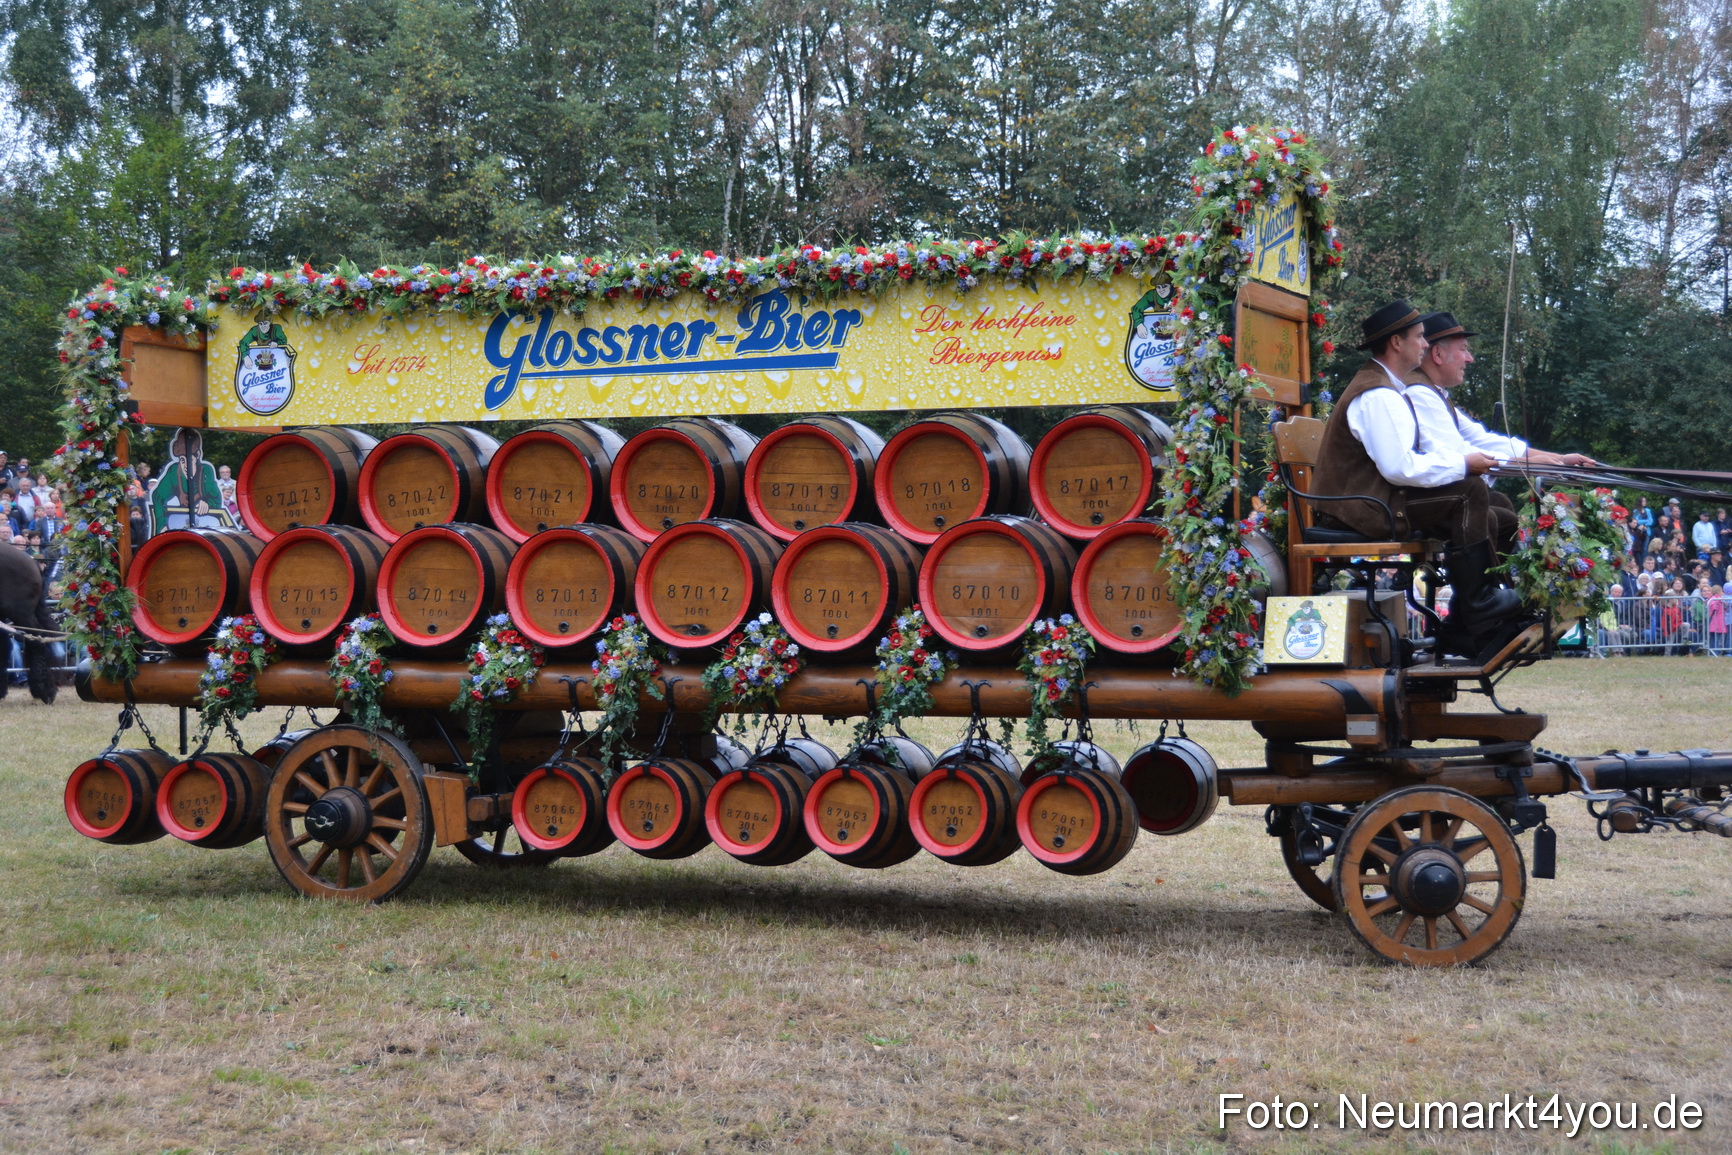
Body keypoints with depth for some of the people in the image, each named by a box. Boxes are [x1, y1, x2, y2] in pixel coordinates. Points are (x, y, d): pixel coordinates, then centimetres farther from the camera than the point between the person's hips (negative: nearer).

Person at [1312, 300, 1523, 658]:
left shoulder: (1388, 389, 18)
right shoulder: (1378, 396, -18)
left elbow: (1405, 459, 22)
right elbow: (1400, 467, -26)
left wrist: (1464, 460, 8)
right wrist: (1463, 464, -15)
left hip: (1377, 497, 11)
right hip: (1368, 506, -11)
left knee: (1481, 517, 8)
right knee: (1470, 492, -18)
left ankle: (1462, 632, 6)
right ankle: (1478, 607, -8)